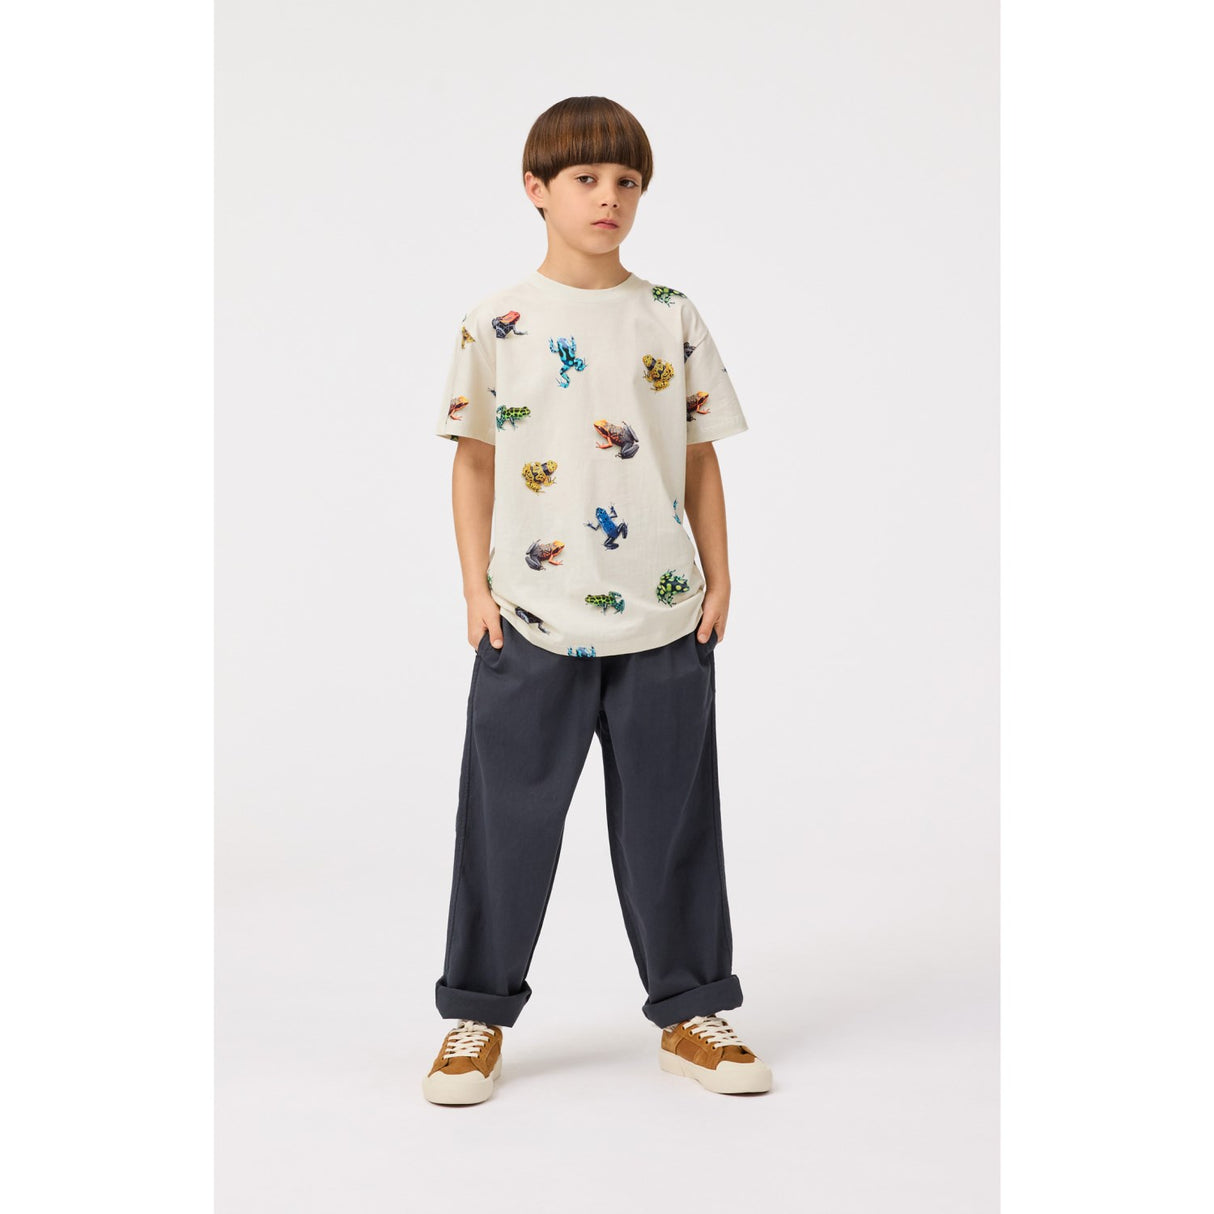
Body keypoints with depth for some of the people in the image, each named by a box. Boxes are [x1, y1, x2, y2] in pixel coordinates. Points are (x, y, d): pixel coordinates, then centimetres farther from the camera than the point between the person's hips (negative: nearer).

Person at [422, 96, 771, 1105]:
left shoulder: (674, 319, 7)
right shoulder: (498, 325, 1)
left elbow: (701, 457, 9)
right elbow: (474, 460, 4)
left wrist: (718, 576, 4)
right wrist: (477, 587, -1)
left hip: (666, 617, 2)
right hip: (533, 620, -1)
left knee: (669, 821, 9)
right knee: (510, 817, 5)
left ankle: (691, 1013, 23)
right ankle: (478, 1016, 20)